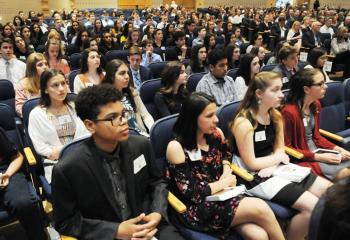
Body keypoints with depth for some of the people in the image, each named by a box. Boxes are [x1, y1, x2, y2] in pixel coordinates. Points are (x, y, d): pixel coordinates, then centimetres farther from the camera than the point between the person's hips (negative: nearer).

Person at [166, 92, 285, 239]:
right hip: (196, 208, -5)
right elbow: (190, 193, -17)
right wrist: (224, 182, -9)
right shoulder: (176, 147, -16)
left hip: (221, 195, 6)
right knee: (260, 209, -21)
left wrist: (227, 173, 4)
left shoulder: (216, 134, 2)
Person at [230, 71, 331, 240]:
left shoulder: (275, 115, 4)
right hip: (254, 177, -8)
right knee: (312, 206, -19)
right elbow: (251, 164, -18)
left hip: (275, 168, 8)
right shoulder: (244, 123, -20)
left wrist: (272, 165, -13)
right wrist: (278, 157, -6)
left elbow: (280, 148, 8)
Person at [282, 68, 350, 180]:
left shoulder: (316, 105, 4)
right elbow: (286, 148, -17)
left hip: (317, 151, 8)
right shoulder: (289, 112, -22)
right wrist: (318, 157, -19)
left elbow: (316, 136, 13)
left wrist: (336, 148, -2)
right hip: (302, 159, -8)